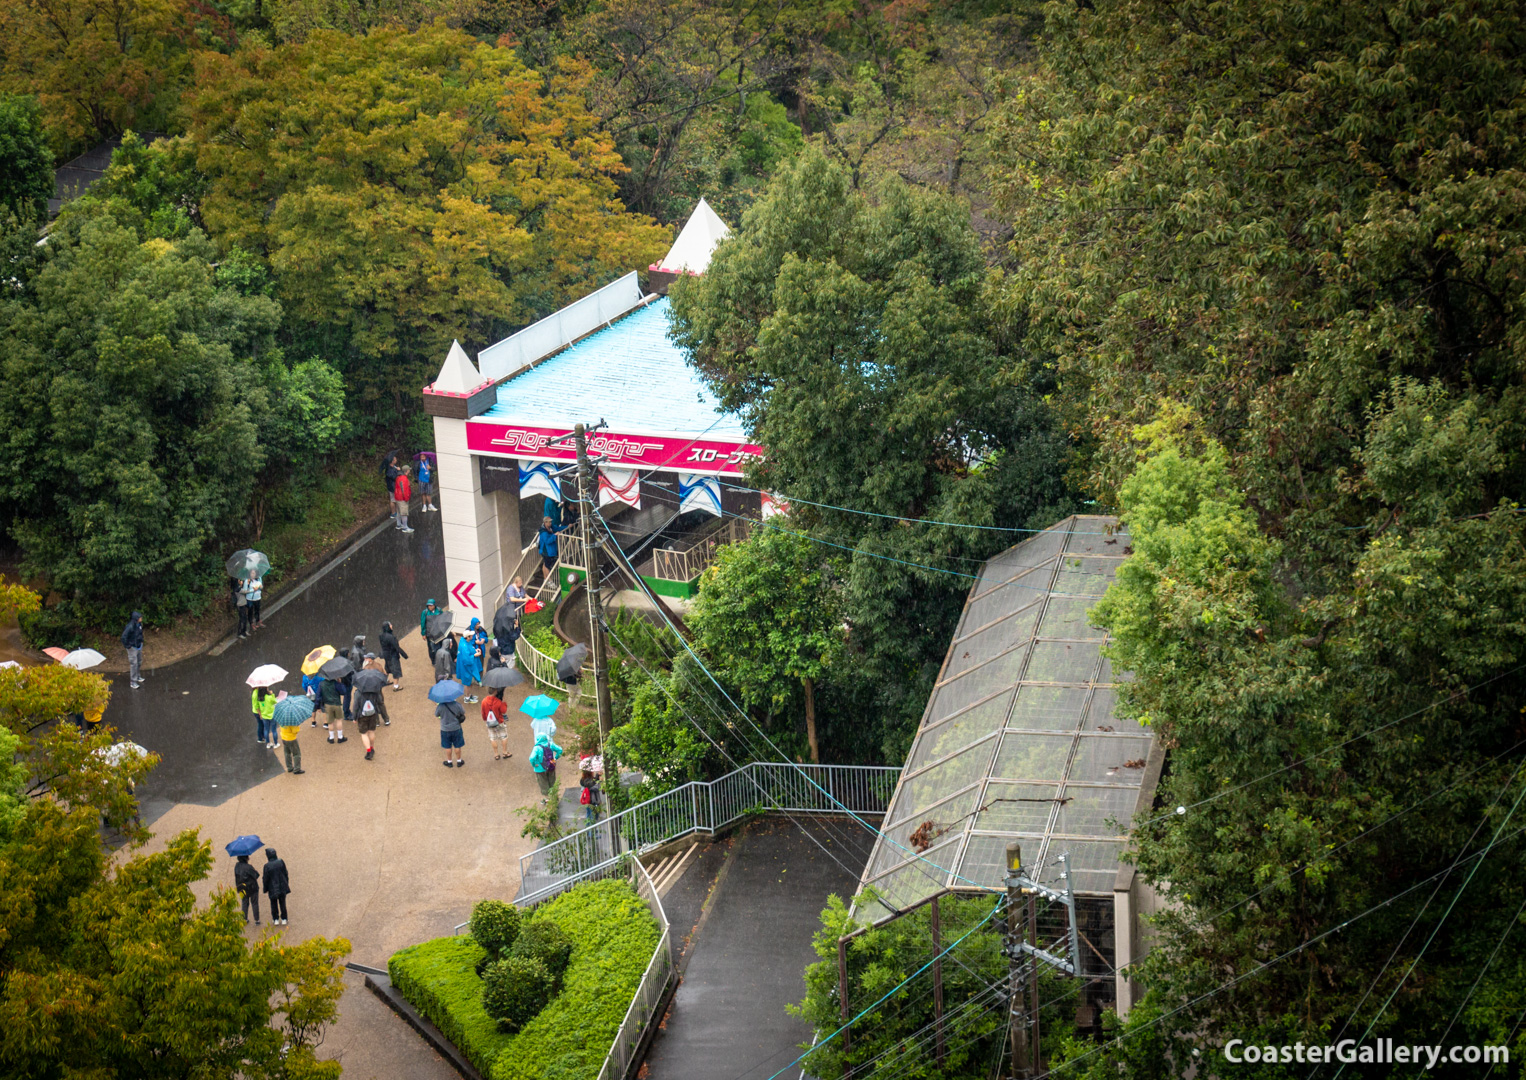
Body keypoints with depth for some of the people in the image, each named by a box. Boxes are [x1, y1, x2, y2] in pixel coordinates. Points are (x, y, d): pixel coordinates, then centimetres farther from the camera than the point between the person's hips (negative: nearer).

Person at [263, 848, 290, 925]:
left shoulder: (267, 866, -20)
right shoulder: (281, 862, -12)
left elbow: (266, 878, -12)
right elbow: (286, 874, -3)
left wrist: (265, 889, 2)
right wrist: (286, 884, 12)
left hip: (273, 888, -2)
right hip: (282, 886, 2)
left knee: (274, 904, 17)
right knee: (282, 903, 16)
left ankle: (276, 919, 23)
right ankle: (284, 919, 22)